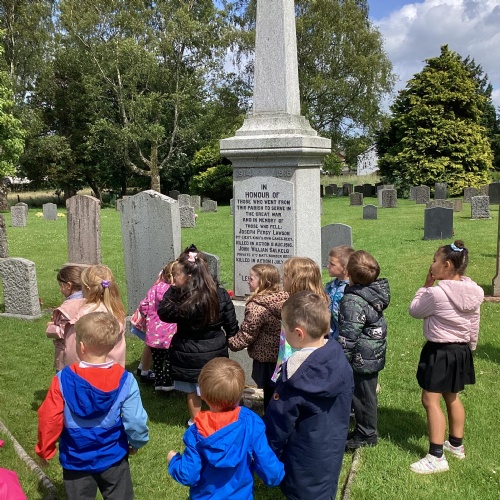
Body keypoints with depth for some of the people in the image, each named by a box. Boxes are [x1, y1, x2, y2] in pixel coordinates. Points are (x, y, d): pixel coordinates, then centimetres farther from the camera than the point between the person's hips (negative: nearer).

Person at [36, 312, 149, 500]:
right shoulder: (124, 380, -20)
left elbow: (50, 419, -13)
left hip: (76, 461, 0)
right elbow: (135, 421, -17)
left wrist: (44, 450, 4)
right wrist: (137, 442, 5)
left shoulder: (63, 379, -20)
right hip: (113, 458, 0)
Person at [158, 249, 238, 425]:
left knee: (192, 390, 17)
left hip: (190, 354, -4)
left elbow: (163, 313, -9)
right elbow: (231, 324, -1)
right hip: (216, 351, 4)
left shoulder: (183, 300, -26)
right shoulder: (220, 294, -10)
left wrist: (171, 290, -9)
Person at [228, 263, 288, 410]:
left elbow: (246, 336, -14)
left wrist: (230, 342, 3)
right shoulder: (284, 300, -1)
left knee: (270, 395, 8)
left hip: (267, 361, -7)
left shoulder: (256, 306, -21)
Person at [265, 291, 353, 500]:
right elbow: (343, 411, 4)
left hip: (305, 467, -5)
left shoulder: (295, 375, -28)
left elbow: (279, 425, -18)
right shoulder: (340, 360, -10)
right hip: (332, 455, 6)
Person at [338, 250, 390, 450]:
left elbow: (348, 335, -24)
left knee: (362, 394, 6)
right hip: (374, 354, 9)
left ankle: (366, 435, 21)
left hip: (361, 358, -9)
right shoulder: (377, 291, 0)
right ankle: (367, 431, 35)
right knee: (366, 392, 20)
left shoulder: (353, 301, -26)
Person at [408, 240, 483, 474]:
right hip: (461, 350, 8)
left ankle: (436, 457, 1)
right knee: (452, 397, 23)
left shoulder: (436, 293, -25)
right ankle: (456, 444, 37)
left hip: (439, 352, -8)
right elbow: (474, 325, 8)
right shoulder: (473, 292, -2)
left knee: (430, 401, -1)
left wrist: (426, 285, -6)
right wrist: (469, 348, 20)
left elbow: (414, 310, -9)